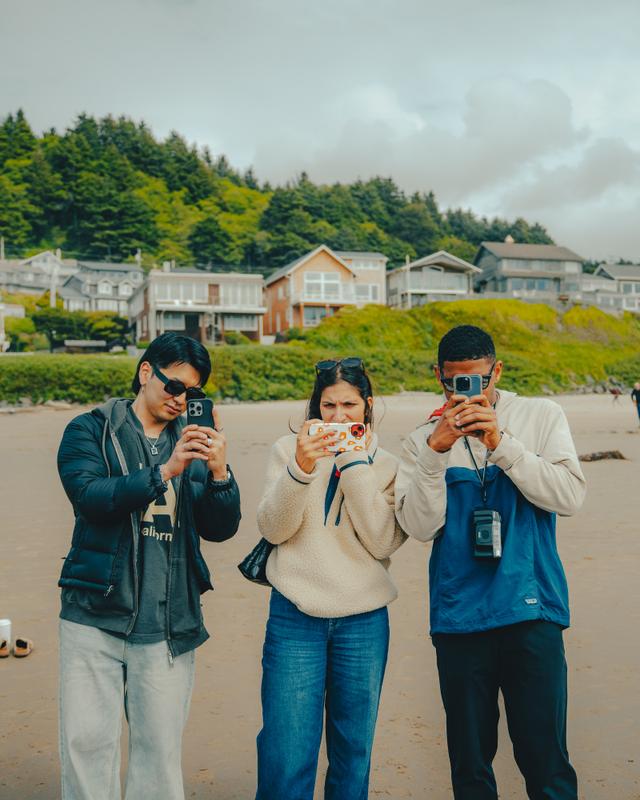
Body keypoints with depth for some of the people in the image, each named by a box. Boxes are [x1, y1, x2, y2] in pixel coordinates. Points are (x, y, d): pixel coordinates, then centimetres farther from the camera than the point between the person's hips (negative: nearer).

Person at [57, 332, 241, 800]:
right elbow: (89, 496, -14)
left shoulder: (194, 443, 9)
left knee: (160, 749, 8)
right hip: (95, 618, -2)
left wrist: (220, 473, -16)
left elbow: (220, 528, 2)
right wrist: (164, 472, -25)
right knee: (87, 740, 2)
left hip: (168, 628, 2)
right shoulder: (91, 430, 3)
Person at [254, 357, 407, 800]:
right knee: (285, 755, -2)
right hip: (295, 616, -1)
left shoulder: (386, 465, 4)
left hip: (363, 622, 1)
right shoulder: (289, 450, 2)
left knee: (354, 750, 13)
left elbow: (383, 543, -9)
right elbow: (274, 529, -6)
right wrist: (300, 468, -22)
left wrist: (356, 464, -14)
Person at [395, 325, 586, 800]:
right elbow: (420, 527, -5)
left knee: (545, 758, 1)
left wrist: (502, 444, -18)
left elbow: (570, 497, -9)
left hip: (532, 611, -1)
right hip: (459, 616, 1)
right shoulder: (425, 440, 4)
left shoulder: (541, 417, 2)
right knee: (469, 762, 13)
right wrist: (436, 453, -17)